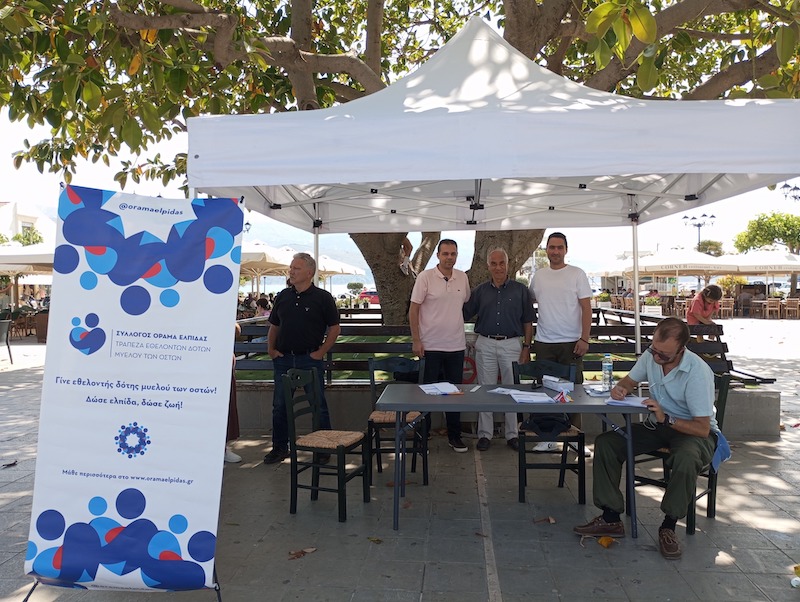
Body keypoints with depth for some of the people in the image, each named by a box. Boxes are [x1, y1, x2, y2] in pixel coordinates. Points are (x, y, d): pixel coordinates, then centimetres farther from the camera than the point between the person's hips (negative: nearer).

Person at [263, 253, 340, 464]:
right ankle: (279, 447, 23)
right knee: (279, 405, 9)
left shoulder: (322, 297, -4)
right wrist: (271, 349, 7)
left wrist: (320, 352, -9)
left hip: (310, 359, -4)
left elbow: (335, 328, -3)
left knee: (318, 405, 4)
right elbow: (274, 325, 18)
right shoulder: (283, 296, 9)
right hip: (283, 358, 4)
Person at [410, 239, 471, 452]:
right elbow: (413, 310, -7)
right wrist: (416, 341, -11)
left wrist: (469, 336, 15)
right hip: (430, 345, -4)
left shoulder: (462, 277, 5)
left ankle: (454, 435, 24)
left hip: (456, 346, 4)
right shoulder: (425, 277, -8)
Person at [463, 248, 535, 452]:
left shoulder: (520, 290, 3)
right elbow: (463, 314, 8)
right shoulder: (480, 291, 6)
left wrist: (526, 347, -2)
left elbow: (528, 322, 4)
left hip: (512, 344, -1)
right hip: (485, 345, 1)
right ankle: (485, 434, 16)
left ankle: (512, 434, 18)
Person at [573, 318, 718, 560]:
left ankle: (668, 527, -17)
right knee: (605, 442, -13)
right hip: (658, 425, 6)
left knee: (686, 458, -41)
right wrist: (620, 388, -12)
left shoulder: (698, 372, -24)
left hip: (693, 431, -6)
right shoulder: (651, 355, -7)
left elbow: (702, 429, -24)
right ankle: (611, 519, -7)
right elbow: (631, 380, 12)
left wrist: (666, 419, -35)